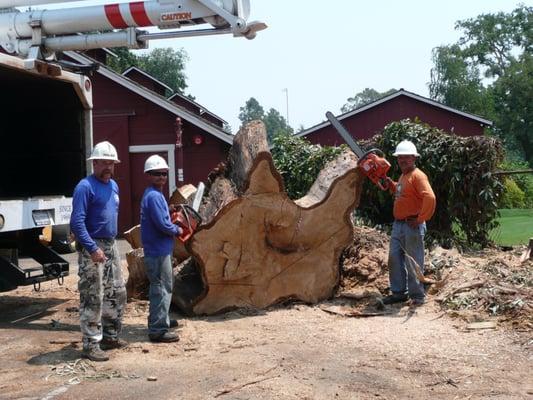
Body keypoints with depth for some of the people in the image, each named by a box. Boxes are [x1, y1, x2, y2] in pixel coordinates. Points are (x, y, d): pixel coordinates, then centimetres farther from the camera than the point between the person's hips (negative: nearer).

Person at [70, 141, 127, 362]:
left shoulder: (113, 185, 13)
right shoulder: (85, 187, -14)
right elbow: (77, 222, -20)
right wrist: (93, 248, -26)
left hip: (111, 245, 9)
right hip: (92, 248, -9)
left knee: (117, 293, 15)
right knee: (93, 298, -6)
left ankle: (110, 336, 27)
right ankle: (91, 345, 1)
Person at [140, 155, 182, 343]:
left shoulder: (152, 194, 13)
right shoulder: (154, 196, -19)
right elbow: (162, 225, -24)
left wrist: (172, 222, 7)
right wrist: (177, 230, -8)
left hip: (156, 250, 10)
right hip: (159, 251, -10)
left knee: (159, 287, 21)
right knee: (162, 288, -6)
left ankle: (159, 319, 34)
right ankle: (158, 329, -3)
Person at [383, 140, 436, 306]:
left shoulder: (417, 176, -14)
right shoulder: (403, 176, 15)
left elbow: (430, 198, -25)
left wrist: (420, 219, -20)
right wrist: (390, 183, 17)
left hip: (412, 226, -9)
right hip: (398, 224, 9)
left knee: (413, 261, -2)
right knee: (395, 259, 11)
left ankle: (418, 295, 7)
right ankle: (399, 292, 20)